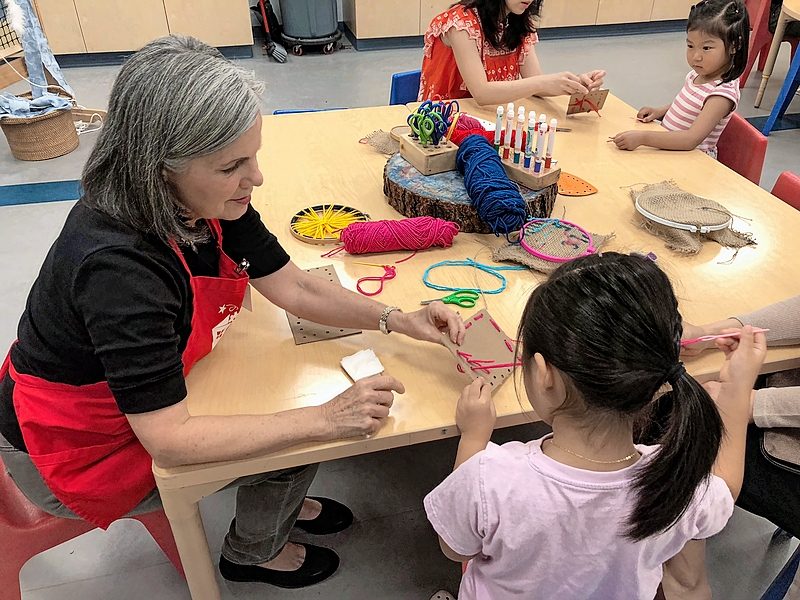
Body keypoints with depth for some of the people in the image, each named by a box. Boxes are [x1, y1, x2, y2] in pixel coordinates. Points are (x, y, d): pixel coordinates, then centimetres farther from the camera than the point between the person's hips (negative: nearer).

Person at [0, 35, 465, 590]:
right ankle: (253, 553, 26)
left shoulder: (208, 202, -15)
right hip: (72, 450, -6)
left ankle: (281, 501, 33)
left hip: (149, 393, 7)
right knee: (298, 426, -6)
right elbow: (170, 440, -36)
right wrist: (324, 419, -34)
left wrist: (397, 320, -19)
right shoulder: (116, 265, -38)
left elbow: (293, 288, -8)